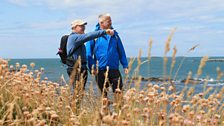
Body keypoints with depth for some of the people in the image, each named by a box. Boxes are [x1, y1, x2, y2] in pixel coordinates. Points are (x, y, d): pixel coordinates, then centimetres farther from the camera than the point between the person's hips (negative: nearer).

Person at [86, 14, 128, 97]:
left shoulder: (114, 34, 8)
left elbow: (121, 51, 12)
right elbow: (88, 53, -4)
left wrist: (125, 65, 7)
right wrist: (93, 67, -12)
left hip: (114, 69, 2)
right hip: (100, 70, -2)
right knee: (103, 93, 10)